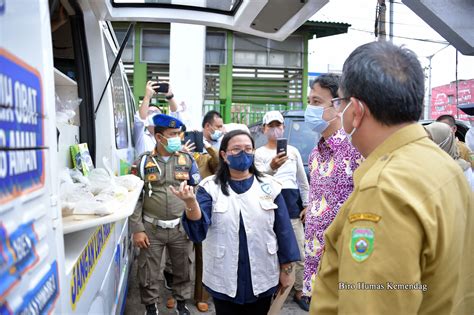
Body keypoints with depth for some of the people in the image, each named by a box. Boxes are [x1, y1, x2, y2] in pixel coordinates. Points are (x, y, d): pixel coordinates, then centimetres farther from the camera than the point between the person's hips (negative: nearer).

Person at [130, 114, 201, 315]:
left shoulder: (187, 159, 1)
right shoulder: (143, 162, -4)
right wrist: (137, 229, -7)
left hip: (181, 227, 2)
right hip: (152, 229, -1)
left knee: (182, 269, 15)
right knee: (148, 273, 9)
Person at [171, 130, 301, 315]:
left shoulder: (269, 186, -3)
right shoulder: (210, 187, -7)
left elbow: (283, 229, 3)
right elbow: (198, 233, -17)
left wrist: (286, 268, 5)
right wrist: (191, 203, -35)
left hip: (263, 279, 2)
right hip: (224, 280, -1)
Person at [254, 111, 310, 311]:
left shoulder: (293, 151, 11)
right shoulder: (259, 153, 1)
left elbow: (302, 180, 16)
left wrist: (306, 204, 11)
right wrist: (271, 167, -36)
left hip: (292, 203, 3)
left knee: (298, 252, 5)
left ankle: (299, 292, 20)